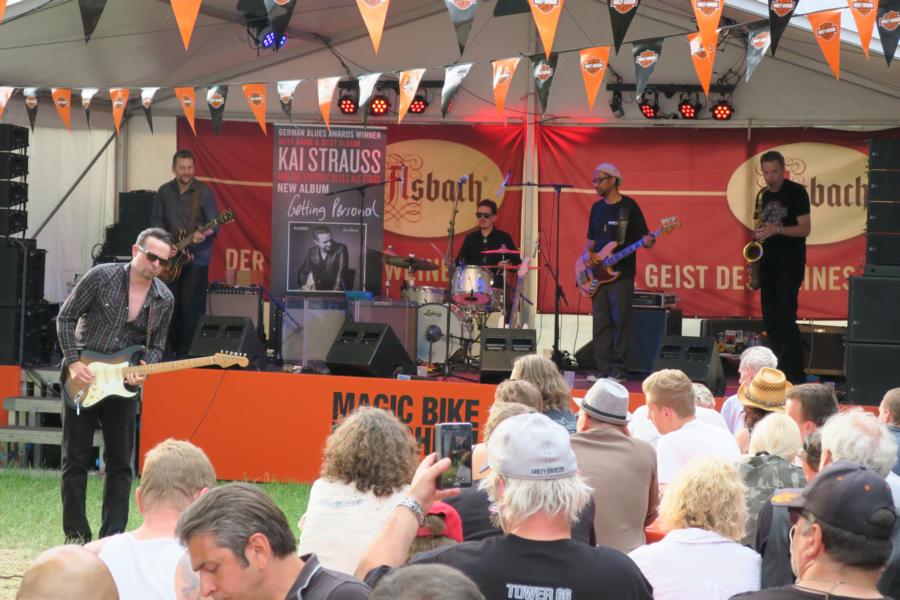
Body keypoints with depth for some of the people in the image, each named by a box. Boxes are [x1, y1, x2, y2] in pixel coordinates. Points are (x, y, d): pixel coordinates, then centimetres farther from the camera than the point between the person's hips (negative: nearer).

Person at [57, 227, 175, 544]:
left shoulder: (164, 300, -1)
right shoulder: (102, 277, -11)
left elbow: (156, 347, 9)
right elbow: (66, 318, -5)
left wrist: (142, 370, -12)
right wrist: (73, 362, -13)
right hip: (82, 380, -3)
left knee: (120, 463, 3)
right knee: (76, 459, 0)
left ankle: (112, 537, 9)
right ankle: (76, 538, 7)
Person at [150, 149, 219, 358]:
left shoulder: (204, 193, -4)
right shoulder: (164, 191, 7)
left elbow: (214, 225, -7)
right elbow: (156, 220, 8)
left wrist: (204, 234, -29)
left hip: (196, 258, -4)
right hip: (170, 258, 4)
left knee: (191, 307, -7)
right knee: (172, 305, 6)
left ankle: (190, 352, -2)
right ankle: (173, 348, 16)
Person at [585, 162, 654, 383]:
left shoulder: (629, 206, -3)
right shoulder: (597, 208, 14)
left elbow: (643, 236, -4)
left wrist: (647, 241, -26)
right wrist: (587, 255, 2)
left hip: (622, 273, -6)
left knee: (620, 321, -6)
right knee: (600, 322, 4)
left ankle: (618, 370, -3)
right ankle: (604, 369, 7)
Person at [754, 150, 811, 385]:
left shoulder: (796, 192, -7)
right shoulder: (765, 195, 12)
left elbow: (804, 229, -11)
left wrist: (777, 230, -23)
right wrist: (759, 234, 2)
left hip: (790, 262, -7)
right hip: (768, 262, 7)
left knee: (785, 318, -15)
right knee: (770, 319, 6)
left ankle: (796, 375, -13)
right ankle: (778, 371, 13)